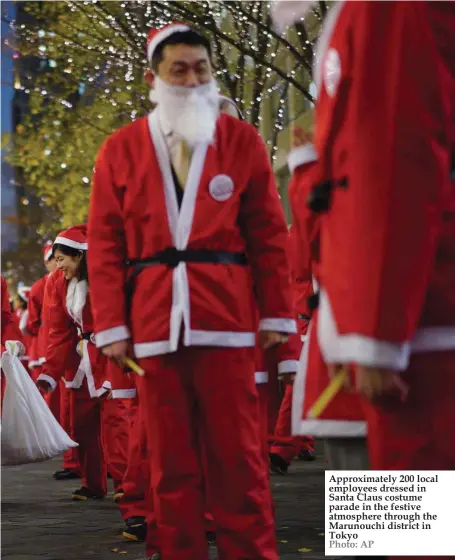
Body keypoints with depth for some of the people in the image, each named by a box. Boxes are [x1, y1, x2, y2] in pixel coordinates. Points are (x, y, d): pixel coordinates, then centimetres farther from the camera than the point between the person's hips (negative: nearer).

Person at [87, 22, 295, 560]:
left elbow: (269, 234, 6)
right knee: (170, 459, 6)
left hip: (226, 317, -1)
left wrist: (276, 313, 2)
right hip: (153, 321, 1)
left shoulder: (242, 140, 6)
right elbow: (104, 244, 5)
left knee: (237, 453, 0)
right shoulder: (120, 149, 7)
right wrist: (110, 325, -2)